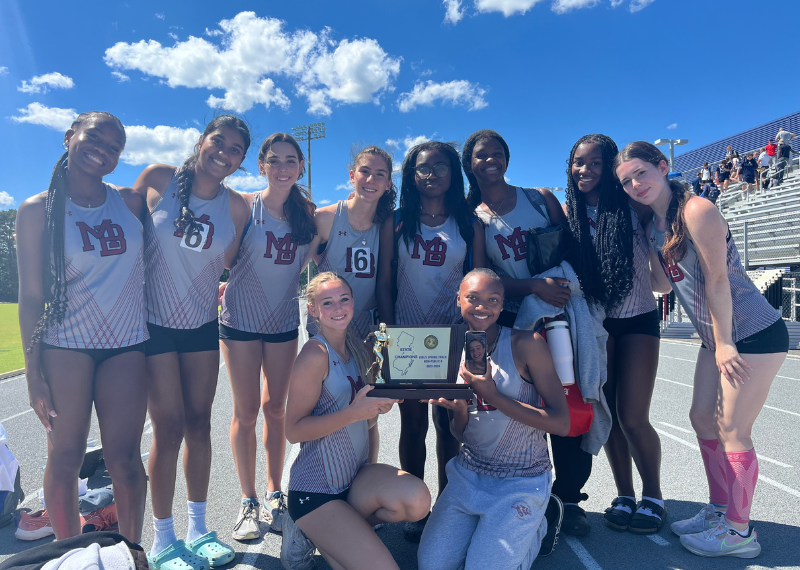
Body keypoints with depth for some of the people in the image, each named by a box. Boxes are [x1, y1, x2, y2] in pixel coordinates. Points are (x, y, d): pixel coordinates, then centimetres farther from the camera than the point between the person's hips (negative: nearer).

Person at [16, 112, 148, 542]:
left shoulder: (130, 202, 6)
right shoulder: (37, 210, 0)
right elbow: (31, 296, -2)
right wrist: (34, 372, -4)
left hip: (126, 348, 2)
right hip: (65, 347, -1)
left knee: (124, 459, 2)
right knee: (64, 458, 5)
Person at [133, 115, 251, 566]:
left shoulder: (236, 206, -1)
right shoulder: (157, 178, -6)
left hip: (203, 324, 3)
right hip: (153, 322, -2)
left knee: (199, 423, 9)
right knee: (170, 427, -2)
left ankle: (198, 528, 25)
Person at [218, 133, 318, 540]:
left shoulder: (307, 210, 1)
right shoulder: (244, 205, -8)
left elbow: (305, 263, 6)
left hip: (285, 321, 3)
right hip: (241, 319, -2)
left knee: (275, 407, 10)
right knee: (246, 410, 5)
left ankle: (274, 494, 24)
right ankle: (248, 500, 20)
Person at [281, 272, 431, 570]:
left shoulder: (356, 348, 5)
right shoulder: (315, 353, -17)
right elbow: (294, 430, -18)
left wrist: (379, 405, -9)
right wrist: (353, 412, -27)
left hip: (357, 473, 7)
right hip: (316, 488, -7)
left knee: (418, 500, -21)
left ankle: (330, 533, 4)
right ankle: (307, 532, 10)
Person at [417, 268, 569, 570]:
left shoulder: (526, 344, -14)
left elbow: (561, 423, -18)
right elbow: (459, 434, 5)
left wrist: (492, 395, -25)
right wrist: (459, 409, -18)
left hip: (521, 481, -4)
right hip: (468, 474, 4)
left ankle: (535, 526, 15)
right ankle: (485, 528, 21)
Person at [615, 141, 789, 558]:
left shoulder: (696, 211, -19)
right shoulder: (653, 226, 7)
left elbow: (717, 281, -20)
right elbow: (664, 284, 10)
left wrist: (724, 344, -17)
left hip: (754, 335, -9)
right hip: (717, 337, 9)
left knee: (731, 427, -3)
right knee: (703, 418, 12)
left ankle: (739, 531, 13)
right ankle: (719, 510, 27)